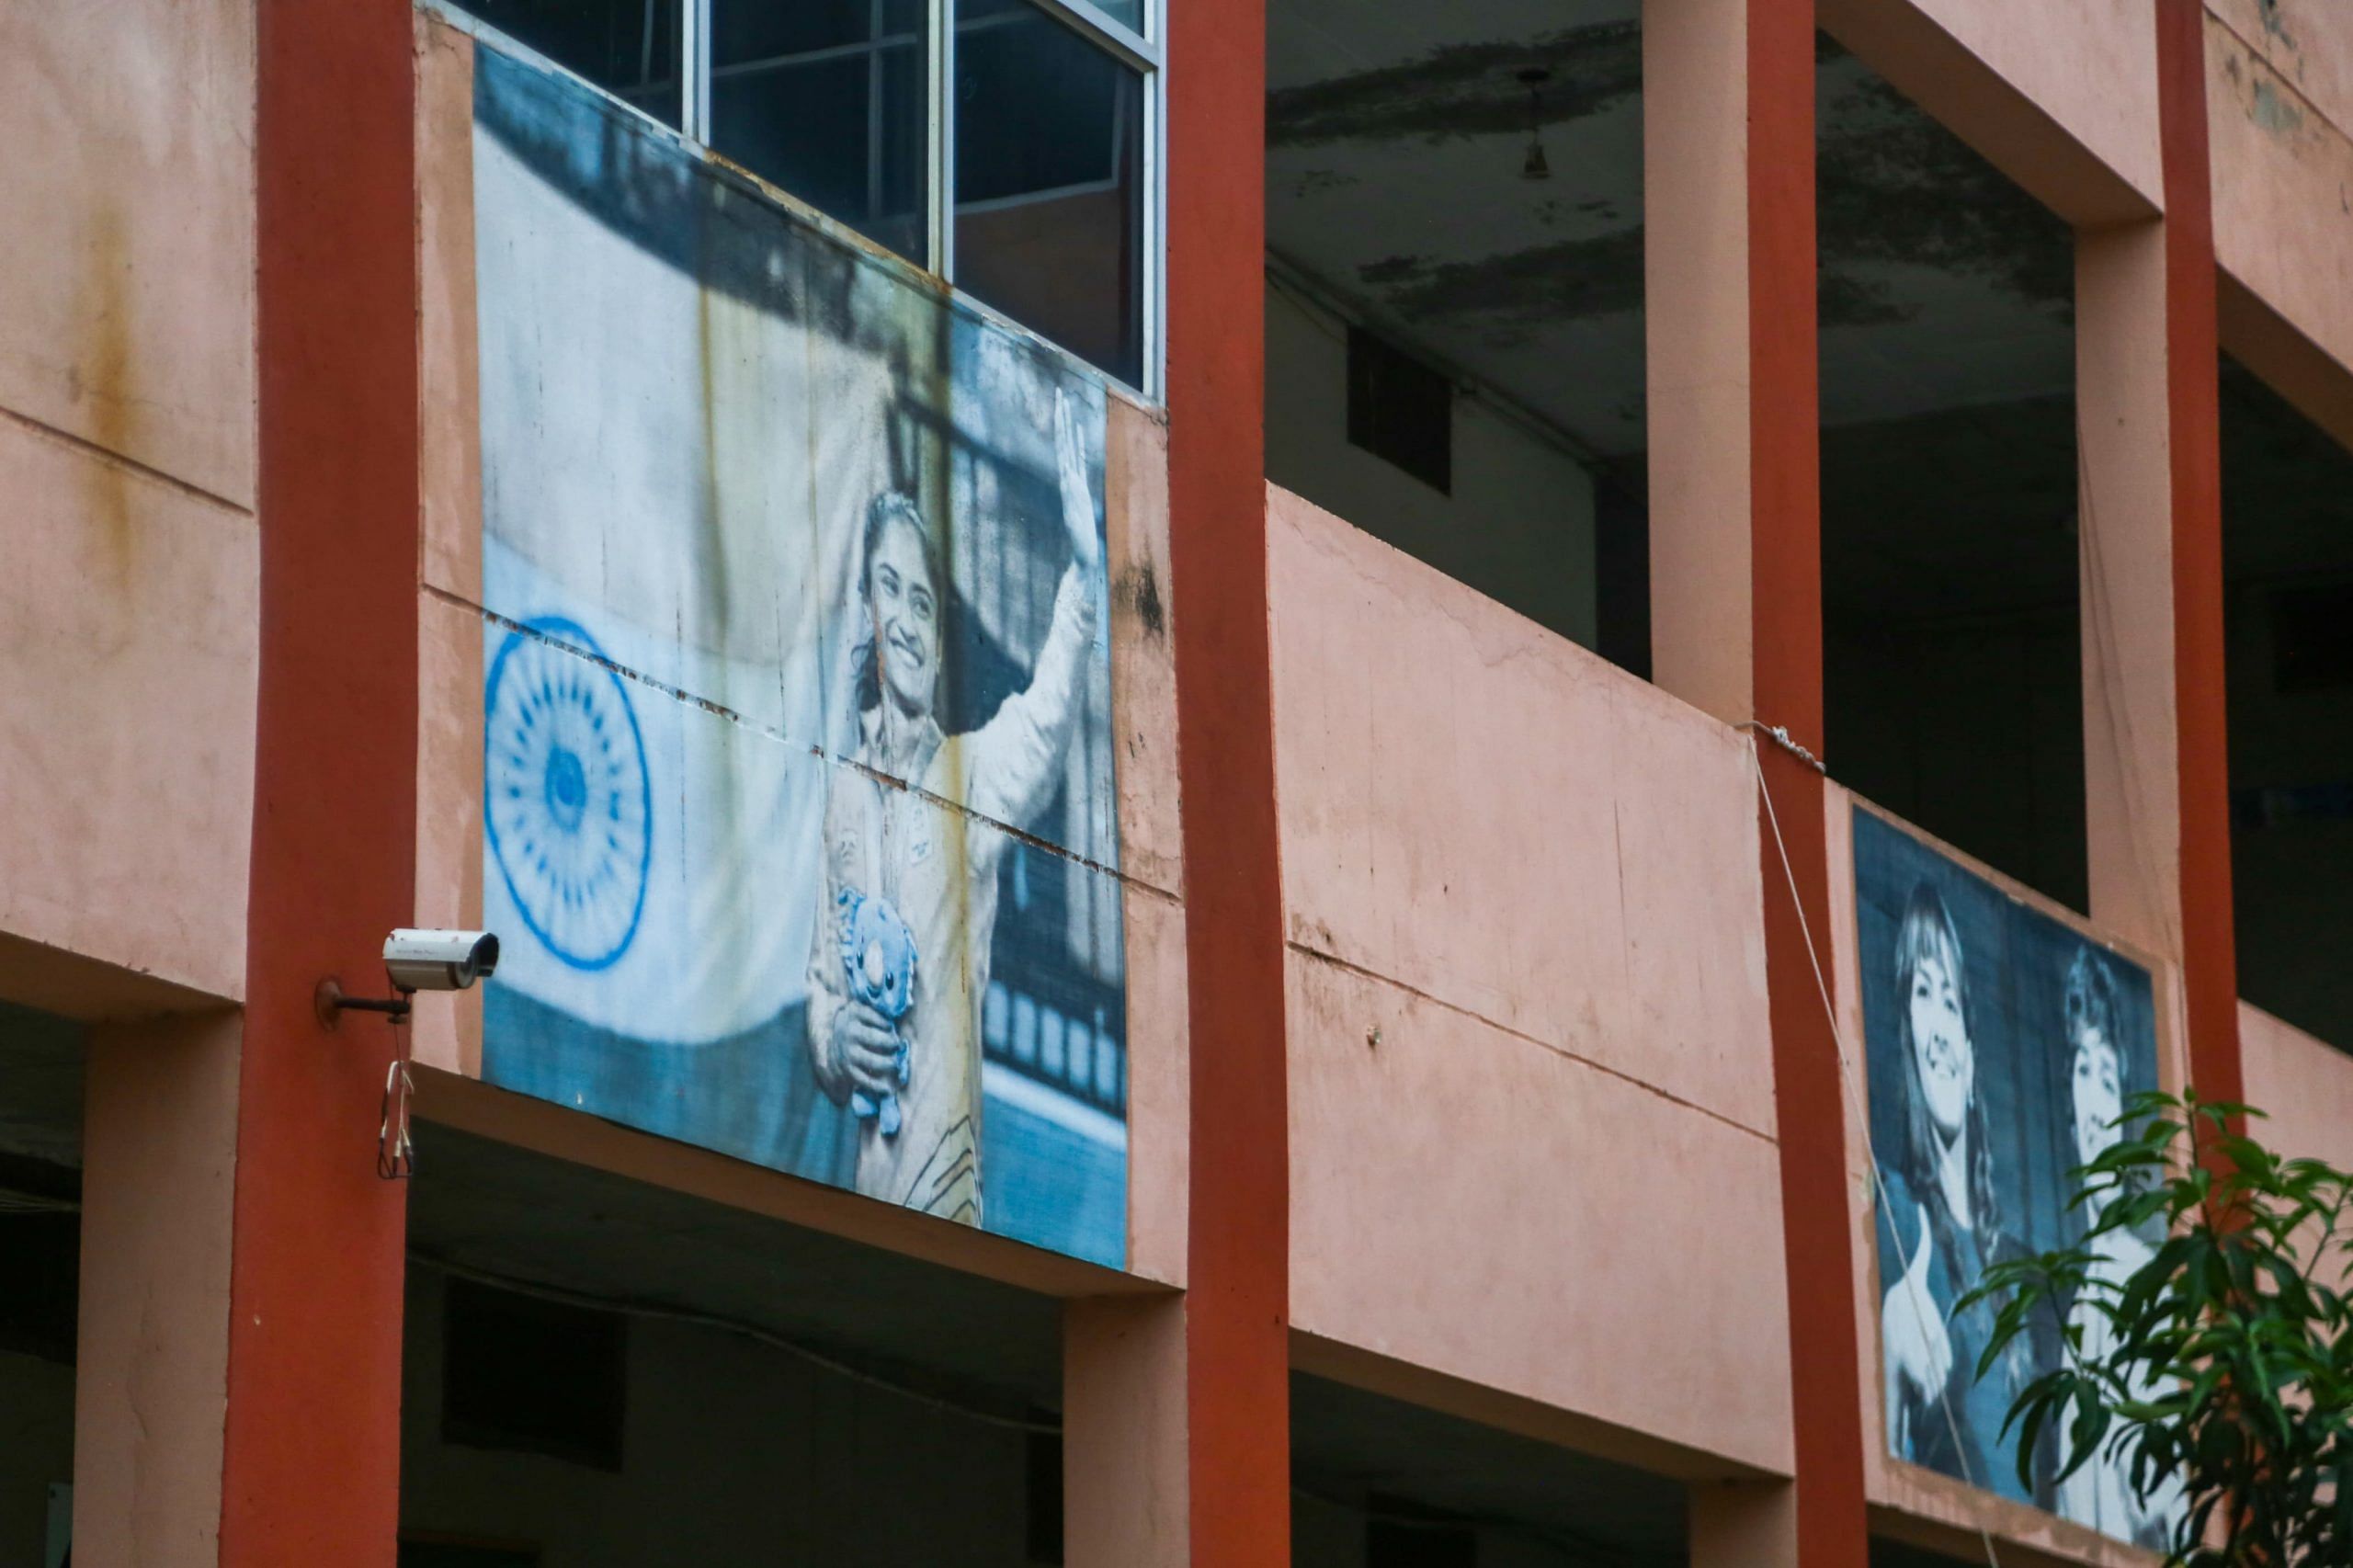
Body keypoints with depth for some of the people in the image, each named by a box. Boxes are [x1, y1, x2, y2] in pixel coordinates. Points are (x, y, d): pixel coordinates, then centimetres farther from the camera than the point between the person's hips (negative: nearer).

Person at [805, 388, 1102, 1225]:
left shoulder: (974, 773, 2)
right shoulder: (842, 794, 12)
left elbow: (1047, 718, -19)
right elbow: (819, 983, 16)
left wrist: (1084, 575, -33)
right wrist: (832, 1039, -6)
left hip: (950, 1152, -3)